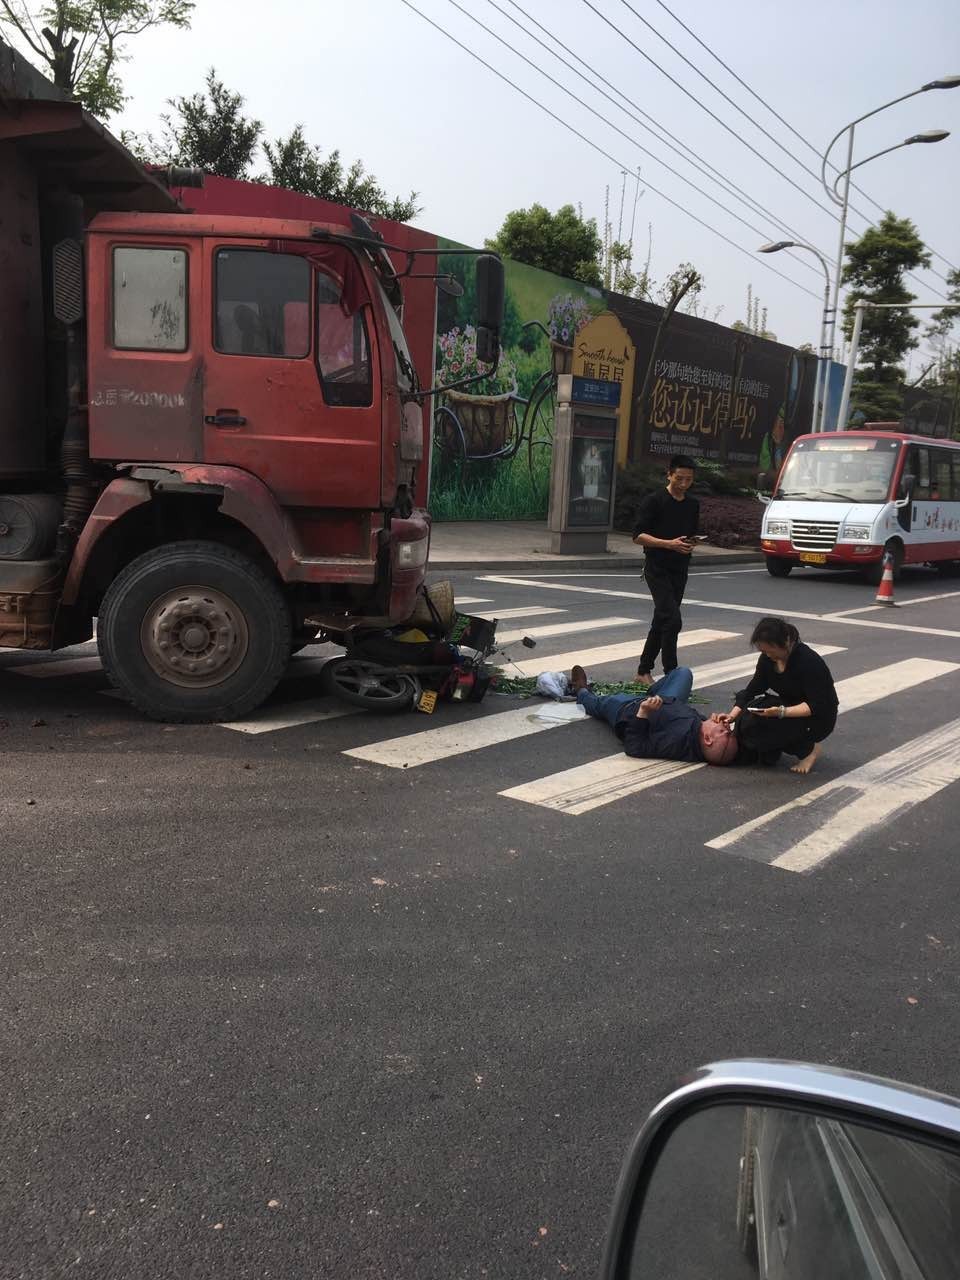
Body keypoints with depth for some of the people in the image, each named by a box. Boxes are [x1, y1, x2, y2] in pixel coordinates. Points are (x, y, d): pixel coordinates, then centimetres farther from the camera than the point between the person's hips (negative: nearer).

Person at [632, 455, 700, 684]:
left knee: (661, 621, 10)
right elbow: (638, 535, -11)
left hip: (680, 570, 6)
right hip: (657, 569, -6)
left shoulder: (693, 505, 13)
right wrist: (669, 544, -21)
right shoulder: (654, 500, -6)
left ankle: (644, 670, 21)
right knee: (672, 620, -16)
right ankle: (670, 673, -10)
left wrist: (690, 545, -1)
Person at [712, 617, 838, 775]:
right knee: (744, 719, -20)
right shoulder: (767, 659, -6)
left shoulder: (808, 661, -26)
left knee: (754, 723, -27)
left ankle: (808, 748, -8)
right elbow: (752, 691, -2)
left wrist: (782, 712, -38)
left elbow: (817, 706, -27)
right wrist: (733, 715, -16)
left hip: (819, 718, -6)